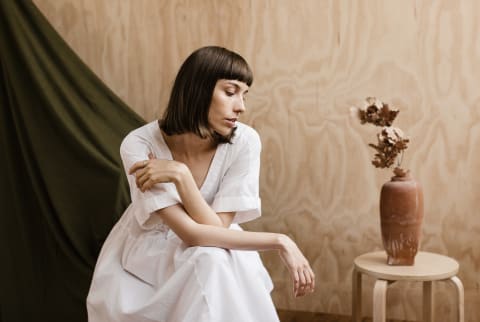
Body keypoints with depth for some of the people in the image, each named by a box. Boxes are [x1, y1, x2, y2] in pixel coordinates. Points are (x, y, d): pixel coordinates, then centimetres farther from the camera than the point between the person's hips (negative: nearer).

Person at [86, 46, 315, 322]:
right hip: (145, 254, -2)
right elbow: (192, 234, -30)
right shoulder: (140, 145, -26)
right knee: (208, 259, -31)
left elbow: (217, 228, -22)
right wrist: (279, 242, -31)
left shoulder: (244, 142, -20)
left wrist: (180, 174, -32)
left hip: (214, 253, 3)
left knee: (214, 262, -31)